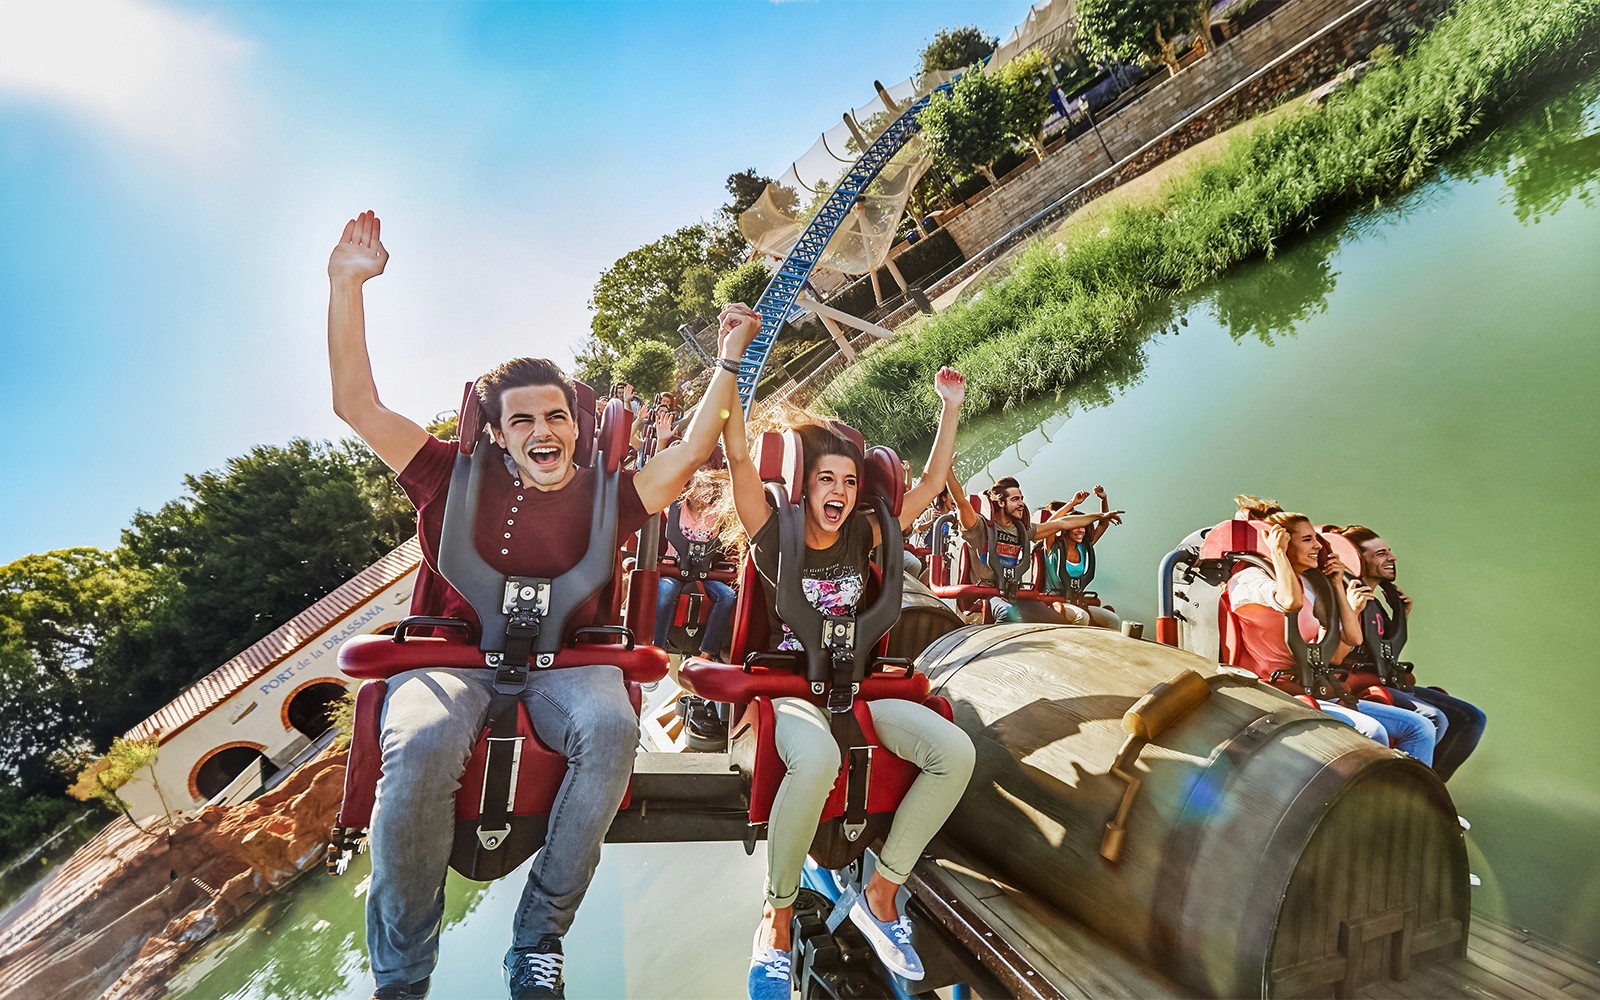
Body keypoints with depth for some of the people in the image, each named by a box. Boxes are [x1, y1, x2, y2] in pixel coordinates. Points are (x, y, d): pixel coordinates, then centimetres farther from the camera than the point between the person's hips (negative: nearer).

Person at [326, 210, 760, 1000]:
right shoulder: (456, 478, 10)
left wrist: (730, 362, 5)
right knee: (421, 749, -35)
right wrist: (347, 286, 0)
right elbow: (357, 405, 6)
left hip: (560, 660, 1)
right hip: (450, 650, -1)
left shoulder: (601, 497, 12)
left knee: (612, 728, -33)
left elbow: (689, 456, 7)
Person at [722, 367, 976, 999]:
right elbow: (739, 456, -15)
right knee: (817, 759, -41)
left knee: (955, 750, -21)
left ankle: (880, 895, -4)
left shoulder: (863, 536, 8)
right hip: (790, 687, -5)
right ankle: (777, 918, -16)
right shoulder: (775, 535, -3)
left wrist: (952, 407, 8)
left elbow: (932, 481, 11)